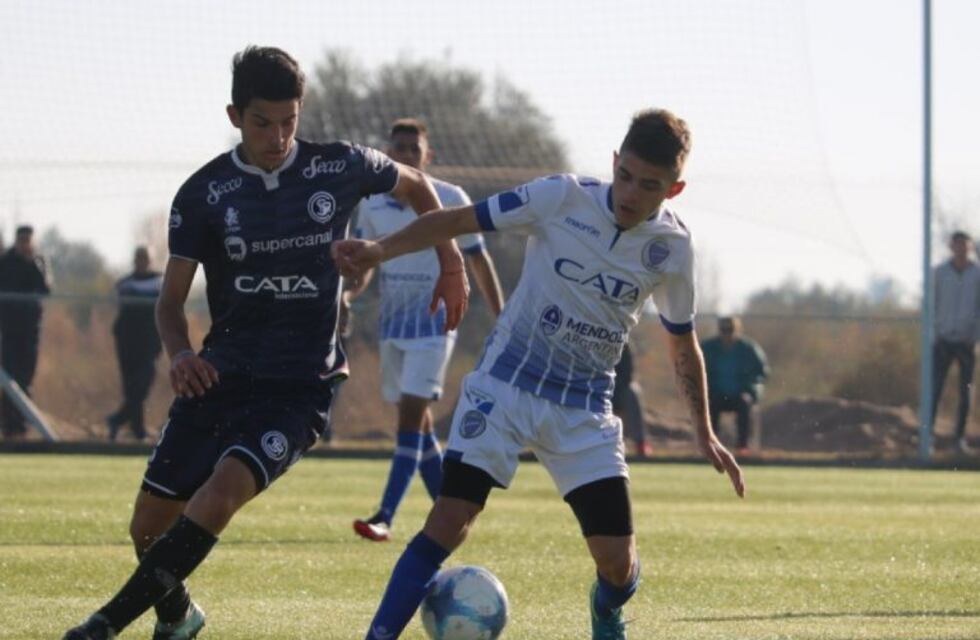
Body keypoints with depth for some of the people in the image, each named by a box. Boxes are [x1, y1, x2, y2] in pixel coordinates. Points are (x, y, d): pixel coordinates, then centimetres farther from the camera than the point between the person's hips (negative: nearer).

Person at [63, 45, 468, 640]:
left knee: (225, 486, -27)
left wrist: (451, 262, 13)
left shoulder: (340, 167, -3)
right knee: (151, 521, 1)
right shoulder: (203, 194, -2)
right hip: (221, 374, 3)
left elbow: (416, 185, 18)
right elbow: (173, 297, 2)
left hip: (301, 383, -3)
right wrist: (179, 353, -18)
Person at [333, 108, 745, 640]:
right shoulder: (563, 198, -13)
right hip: (503, 387, -2)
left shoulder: (671, 247, -3)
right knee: (449, 521, -18)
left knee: (617, 561, -6)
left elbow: (682, 343, 12)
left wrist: (704, 433, 10)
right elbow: (460, 220, -10)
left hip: (584, 412, 2)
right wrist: (380, 250, -24)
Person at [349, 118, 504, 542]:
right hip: (392, 320, 5)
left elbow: (478, 260, 1)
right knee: (417, 421, 9)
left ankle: (385, 517, -21)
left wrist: (501, 319, 0)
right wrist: (348, 292, -8)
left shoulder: (450, 200, -6)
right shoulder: (372, 204, 6)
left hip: (433, 319, -5)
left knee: (411, 415, -15)